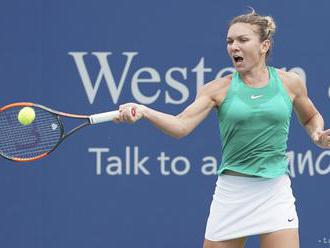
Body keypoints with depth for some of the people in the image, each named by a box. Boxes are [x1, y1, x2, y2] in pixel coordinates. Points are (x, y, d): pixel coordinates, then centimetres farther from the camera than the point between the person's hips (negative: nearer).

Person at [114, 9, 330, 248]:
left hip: (275, 192, 0)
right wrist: (144, 111, -28)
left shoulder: (290, 83, 4)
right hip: (232, 190, 0)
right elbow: (181, 125, -11)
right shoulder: (219, 89, 0)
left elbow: (311, 118, 23)